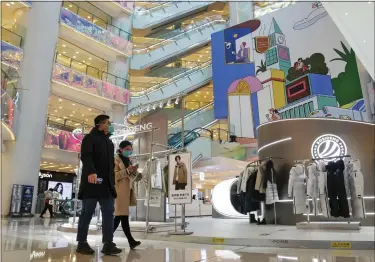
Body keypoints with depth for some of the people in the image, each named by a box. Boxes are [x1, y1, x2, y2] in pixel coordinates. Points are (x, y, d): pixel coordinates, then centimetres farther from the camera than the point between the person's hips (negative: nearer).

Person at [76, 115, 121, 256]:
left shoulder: (109, 142, 24)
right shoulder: (90, 138, 2)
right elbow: (85, 156, -15)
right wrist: (91, 172, -31)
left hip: (107, 183, 7)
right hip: (92, 181, -6)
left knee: (109, 213, -2)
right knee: (87, 213, 0)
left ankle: (108, 244, -1)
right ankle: (82, 243, 11)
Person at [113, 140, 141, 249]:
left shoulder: (128, 160, 20)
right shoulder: (116, 159, -3)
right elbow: (113, 176, -12)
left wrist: (135, 173, 1)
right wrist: (127, 171, -20)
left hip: (128, 190, 8)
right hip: (120, 190, -8)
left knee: (120, 215, 8)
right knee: (123, 215, -10)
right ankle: (131, 241, -13)